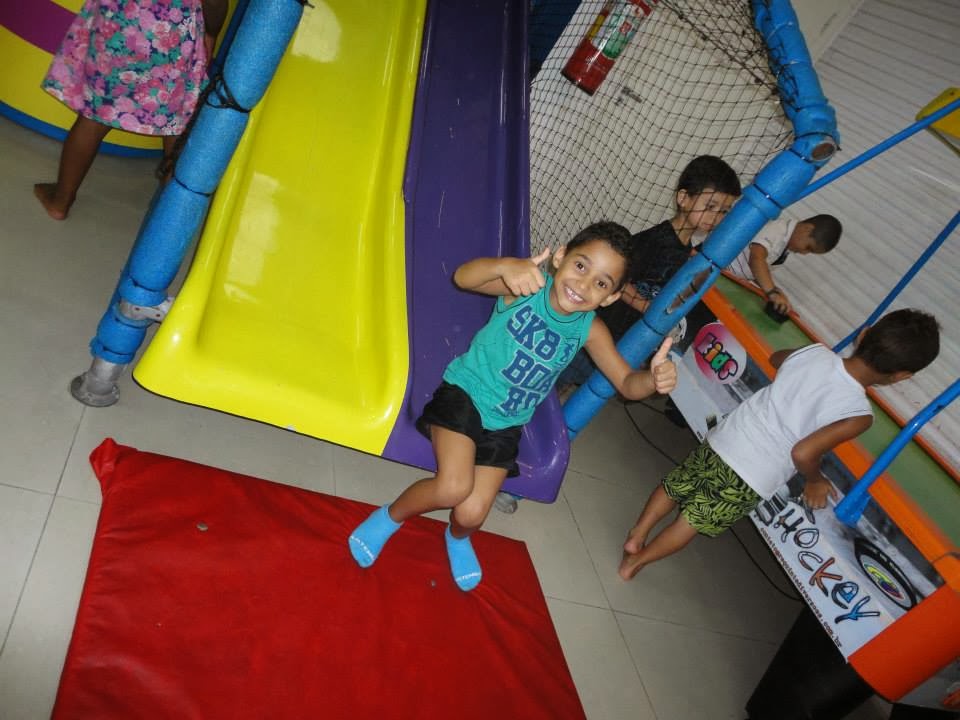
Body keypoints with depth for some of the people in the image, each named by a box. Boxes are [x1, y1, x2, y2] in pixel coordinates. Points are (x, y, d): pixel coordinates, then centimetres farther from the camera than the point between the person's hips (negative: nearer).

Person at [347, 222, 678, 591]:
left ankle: (457, 538, 41)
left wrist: (653, 378, -32)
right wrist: (505, 265, -56)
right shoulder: (527, 287, -20)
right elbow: (462, 277, -34)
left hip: (505, 425, 3)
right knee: (454, 487, -25)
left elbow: (627, 383, -8)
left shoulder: (590, 330, -10)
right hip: (465, 393, -3)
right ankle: (389, 517, 8)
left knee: (471, 514, -1)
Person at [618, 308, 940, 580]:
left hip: (723, 439, 4)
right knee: (694, 520, 15)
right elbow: (803, 453, -24)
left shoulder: (815, 352, -5)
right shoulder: (858, 413, -20)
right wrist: (815, 480, -3)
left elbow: (774, 358, 18)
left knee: (675, 486, 26)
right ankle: (636, 561, 24)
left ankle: (637, 534, 31)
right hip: (749, 480, -4)